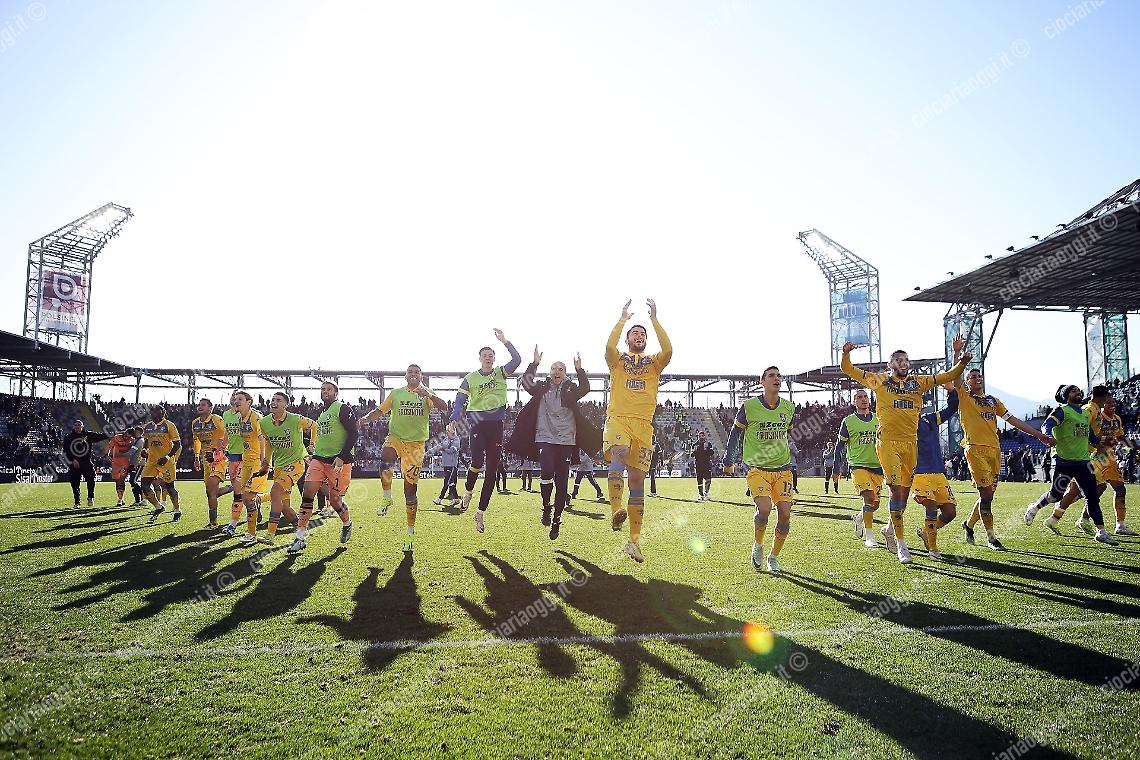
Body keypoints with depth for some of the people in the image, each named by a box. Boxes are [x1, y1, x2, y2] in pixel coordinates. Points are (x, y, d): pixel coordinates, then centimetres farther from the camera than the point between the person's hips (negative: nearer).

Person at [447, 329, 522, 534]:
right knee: (477, 461, -23)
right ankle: (468, 491, 10)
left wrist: (504, 341, -14)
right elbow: (460, 401, -2)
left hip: (496, 426, 2)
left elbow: (517, 360, -9)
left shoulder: (501, 373, 7)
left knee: (492, 471, 3)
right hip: (478, 425, -2)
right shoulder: (470, 378, 4)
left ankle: (481, 512, 13)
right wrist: (454, 421, -17)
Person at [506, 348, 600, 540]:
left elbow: (585, 389, -8)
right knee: (547, 472, -23)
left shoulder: (570, 390, 9)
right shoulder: (541, 388, 9)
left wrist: (579, 370, -19)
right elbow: (525, 382, -6)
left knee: (562, 482, 1)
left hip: (566, 440, 1)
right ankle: (546, 506, 0)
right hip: (544, 438, -1)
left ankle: (556, 520, 14)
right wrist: (534, 364, -13)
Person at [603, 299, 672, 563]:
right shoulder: (617, 360, 15)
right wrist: (623, 319, -4)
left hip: (644, 425, 2)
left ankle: (634, 540, 5)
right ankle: (616, 509, -42)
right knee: (618, 456, -34)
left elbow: (668, 350, -4)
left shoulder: (654, 362, 18)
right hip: (618, 419, -2)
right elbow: (609, 346, -9)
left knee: (638, 481, 1)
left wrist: (654, 319, -2)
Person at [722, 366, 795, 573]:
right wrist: (728, 461, 8)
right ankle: (758, 545, 8)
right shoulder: (750, 406, -6)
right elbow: (735, 433, 5)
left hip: (782, 469, 4)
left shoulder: (788, 408, 6)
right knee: (764, 508, -22)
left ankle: (774, 556, 15)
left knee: (784, 513, -5)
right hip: (757, 468, -4)